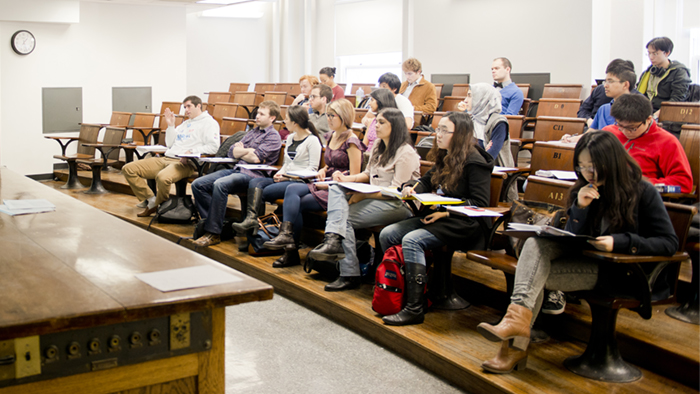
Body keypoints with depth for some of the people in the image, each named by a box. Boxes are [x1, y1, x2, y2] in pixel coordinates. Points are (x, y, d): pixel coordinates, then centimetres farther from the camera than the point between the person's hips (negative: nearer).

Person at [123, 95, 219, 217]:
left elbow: (213, 147, -12)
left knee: (162, 177, -41)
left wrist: (191, 152, -21)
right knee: (128, 169, -3)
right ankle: (150, 199, -5)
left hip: (185, 163, -8)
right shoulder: (185, 124, 29)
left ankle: (157, 206, -12)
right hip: (166, 158, 9)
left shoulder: (208, 123, 2)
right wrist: (170, 125, 16)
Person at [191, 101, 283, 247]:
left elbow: (255, 158, -14)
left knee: (220, 185, -35)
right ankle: (208, 221, -8)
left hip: (253, 174, -9)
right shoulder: (252, 132, 25)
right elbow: (232, 151, 18)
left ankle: (214, 233, -28)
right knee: (197, 184, -8)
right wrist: (248, 150, -1)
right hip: (236, 169, 9)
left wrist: (241, 151, 4)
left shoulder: (273, 136, -1)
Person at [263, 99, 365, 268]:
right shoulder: (332, 137, 17)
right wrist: (324, 169, 7)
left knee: (295, 203, -22)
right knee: (291, 190, -20)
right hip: (325, 186, 8)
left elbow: (354, 177, -12)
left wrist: (327, 185, -14)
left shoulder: (351, 141, -9)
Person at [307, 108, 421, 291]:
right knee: (336, 189, -14)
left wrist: (363, 196, -18)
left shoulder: (406, 153, -12)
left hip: (398, 205, -9)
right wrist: (349, 179, 3)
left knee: (345, 218, -22)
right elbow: (368, 174, 25)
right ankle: (333, 240, -34)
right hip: (374, 198, 9)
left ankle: (350, 274, -18)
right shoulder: (378, 148, 17)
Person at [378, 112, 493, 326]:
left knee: (412, 240, -30)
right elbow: (426, 181, 27)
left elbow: (479, 203, -16)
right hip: (435, 216, 9)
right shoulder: (444, 157, 14)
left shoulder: (474, 162, -12)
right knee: (387, 234, -6)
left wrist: (446, 211, -22)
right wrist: (410, 188, 4)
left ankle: (414, 309, -26)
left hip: (461, 223, -9)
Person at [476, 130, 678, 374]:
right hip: (582, 257, 5)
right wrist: (580, 207, -12)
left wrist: (619, 242, -21)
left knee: (535, 276, -23)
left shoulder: (643, 192, -7)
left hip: (615, 270, -5)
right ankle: (518, 317, -38)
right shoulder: (583, 190, 6)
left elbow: (670, 242, -10)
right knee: (535, 244, -27)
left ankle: (516, 347, -18)